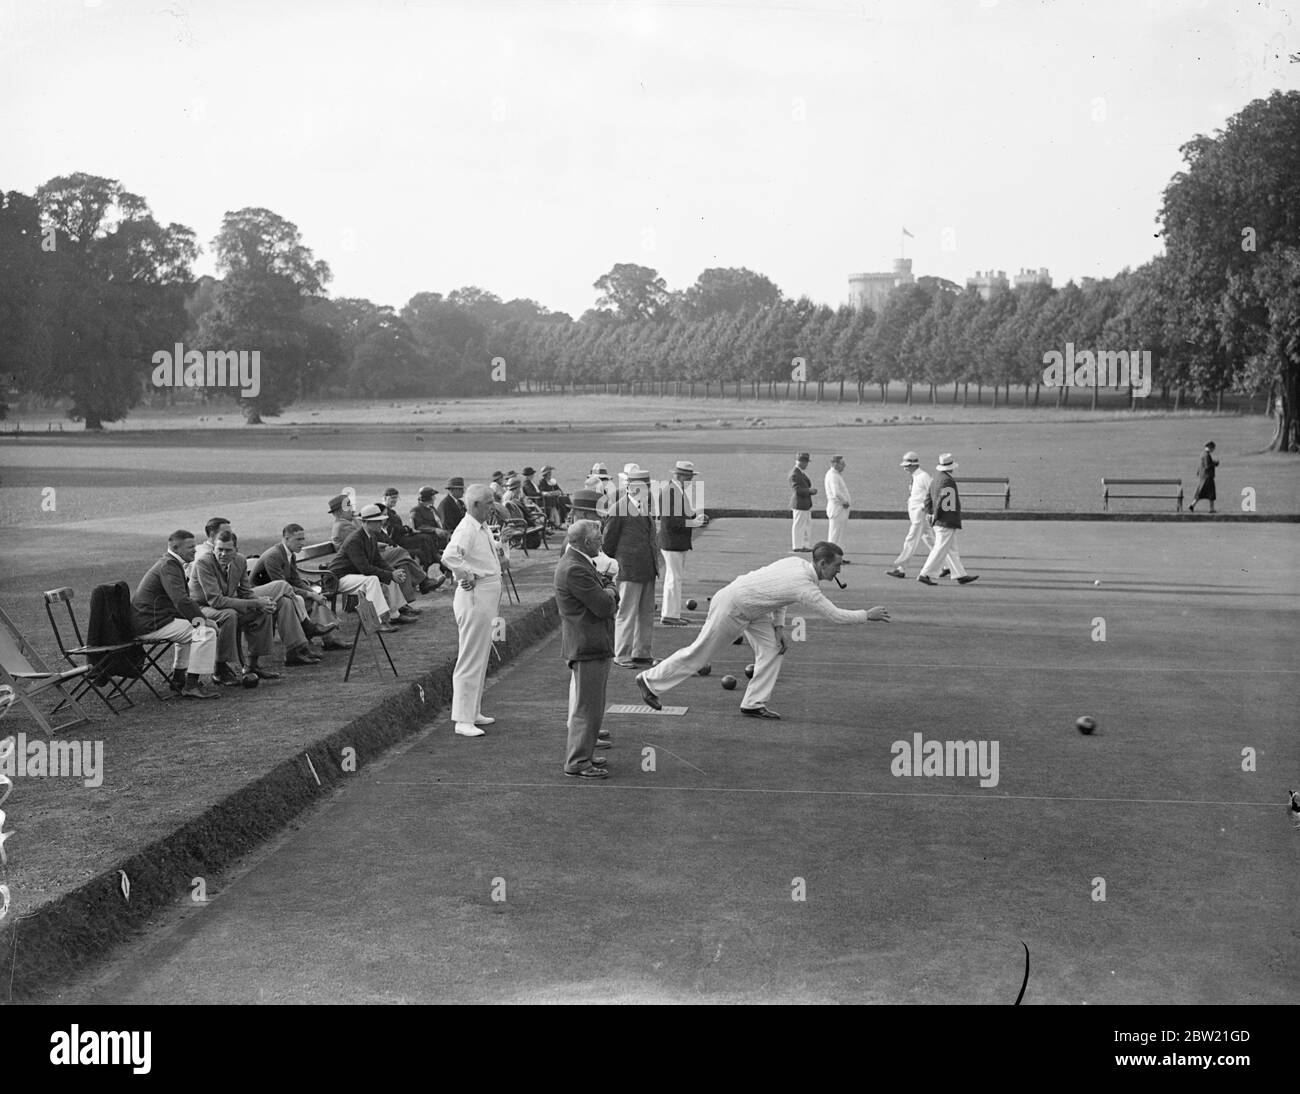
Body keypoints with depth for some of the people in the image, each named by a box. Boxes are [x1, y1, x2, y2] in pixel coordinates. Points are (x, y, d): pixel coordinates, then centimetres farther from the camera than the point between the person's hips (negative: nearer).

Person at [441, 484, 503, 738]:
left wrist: (496, 546, 15)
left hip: (488, 598, 10)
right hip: (474, 597, -10)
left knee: (481, 659, 17)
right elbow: (449, 557, -35)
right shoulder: (466, 529, -18)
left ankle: (474, 712, 27)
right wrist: (466, 576, -23)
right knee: (471, 660, -7)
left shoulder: (483, 528, 13)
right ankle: (463, 720, -3)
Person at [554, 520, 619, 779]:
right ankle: (577, 763, 2)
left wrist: (607, 588, -6)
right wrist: (609, 588, -2)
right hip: (588, 648, -11)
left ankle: (580, 755, 30)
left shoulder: (580, 564, 13)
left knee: (588, 707, 19)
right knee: (587, 707, -5)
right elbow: (604, 606, -22)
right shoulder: (575, 570, -21)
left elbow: (610, 602, 16)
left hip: (592, 646, 11)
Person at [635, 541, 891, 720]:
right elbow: (835, 615, -21)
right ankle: (650, 681, 15)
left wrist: (779, 626, 4)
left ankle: (754, 704, 5)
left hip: (752, 609, 9)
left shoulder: (797, 563, -3)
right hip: (731, 608, -9)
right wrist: (867, 615, -11)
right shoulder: (805, 587, -28)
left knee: (772, 650, 2)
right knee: (700, 653, 2)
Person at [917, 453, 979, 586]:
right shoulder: (948, 481, -17)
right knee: (940, 550, -6)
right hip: (947, 522, -10)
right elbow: (942, 502, -23)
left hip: (938, 522, 10)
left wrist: (931, 514, 13)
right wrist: (936, 516, -12)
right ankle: (925, 574, -5)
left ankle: (960, 575, 17)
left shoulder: (935, 480, 13)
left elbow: (929, 500, 16)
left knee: (951, 550, 12)